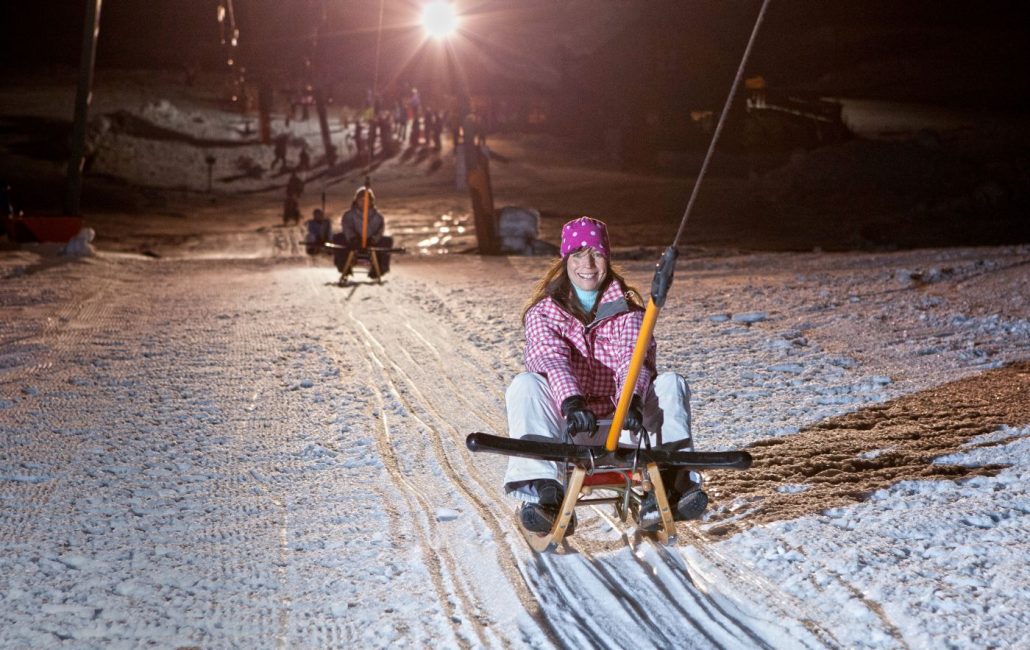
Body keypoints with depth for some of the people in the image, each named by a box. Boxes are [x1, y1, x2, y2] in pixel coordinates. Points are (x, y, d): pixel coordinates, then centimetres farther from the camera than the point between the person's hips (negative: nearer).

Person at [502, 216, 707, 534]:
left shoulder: (627, 309, 8)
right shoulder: (543, 312, 4)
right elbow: (551, 359, -18)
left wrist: (632, 399, -37)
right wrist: (571, 401, -40)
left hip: (618, 424, 1)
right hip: (565, 428, -1)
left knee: (671, 383, -20)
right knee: (525, 385, -29)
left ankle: (670, 481, -36)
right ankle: (542, 490, -41)